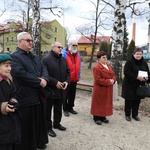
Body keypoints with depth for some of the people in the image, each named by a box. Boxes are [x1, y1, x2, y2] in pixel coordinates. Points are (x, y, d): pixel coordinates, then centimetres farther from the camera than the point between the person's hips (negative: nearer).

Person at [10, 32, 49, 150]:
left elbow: (44, 69, 8)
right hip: (25, 98, -8)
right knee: (26, 126, 5)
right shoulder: (14, 57, -11)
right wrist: (39, 82, -19)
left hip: (38, 96, 8)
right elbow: (21, 74, -24)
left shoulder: (35, 57, 17)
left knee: (38, 122, 21)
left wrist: (44, 79, -15)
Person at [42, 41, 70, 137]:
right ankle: (48, 127, 18)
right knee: (48, 110, 6)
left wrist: (66, 81, -4)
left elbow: (68, 72, 15)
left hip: (61, 90, 7)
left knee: (58, 109, 20)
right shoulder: (46, 60, -11)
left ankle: (57, 123, 37)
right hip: (50, 90, -7)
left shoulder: (63, 60, 12)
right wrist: (55, 83, -21)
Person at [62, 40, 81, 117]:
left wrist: (78, 75, 11)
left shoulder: (78, 54, 9)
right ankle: (65, 109, 16)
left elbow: (78, 66, 13)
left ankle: (70, 107, 28)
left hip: (74, 79, 6)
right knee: (66, 95, 5)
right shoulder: (64, 54, -12)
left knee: (72, 95, 14)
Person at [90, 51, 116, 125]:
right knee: (98, 103, 3)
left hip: (108, 89, 8)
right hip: (100, 89, -8)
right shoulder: (96, 67, -17)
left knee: (106, 103, 15)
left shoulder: (108, 65, 9)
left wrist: (113, 80, -9)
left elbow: (113, 75, 13)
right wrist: (108, 81, -21)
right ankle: (96, 117, 16)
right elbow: (98, 80, -22)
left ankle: (103, 116, 29)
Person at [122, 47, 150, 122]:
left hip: (139, 85, 5)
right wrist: (137, 77, -26)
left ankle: (135, 114, 27)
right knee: (129, 100, 4)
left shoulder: (144, 63, 8)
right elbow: (127, 72, -21)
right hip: (130, 85, -5)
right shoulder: (129, 62, -11)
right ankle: (127, 115, 19)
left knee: (137, 100, 11)